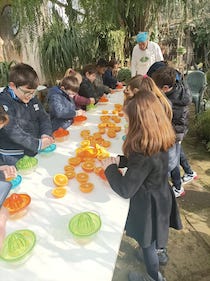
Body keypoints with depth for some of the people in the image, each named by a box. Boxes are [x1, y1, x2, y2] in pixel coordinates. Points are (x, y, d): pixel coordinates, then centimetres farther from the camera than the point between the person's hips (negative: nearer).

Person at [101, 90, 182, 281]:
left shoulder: (145, 153, -37)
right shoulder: (158, 141, -10)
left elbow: (125, 190, -30)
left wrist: (110, 168, -16)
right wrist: (119, 160, -4)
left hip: (149, 207, -7)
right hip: (160, 199, 7)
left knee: (147, 244, 21)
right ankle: (158, 252, 62)